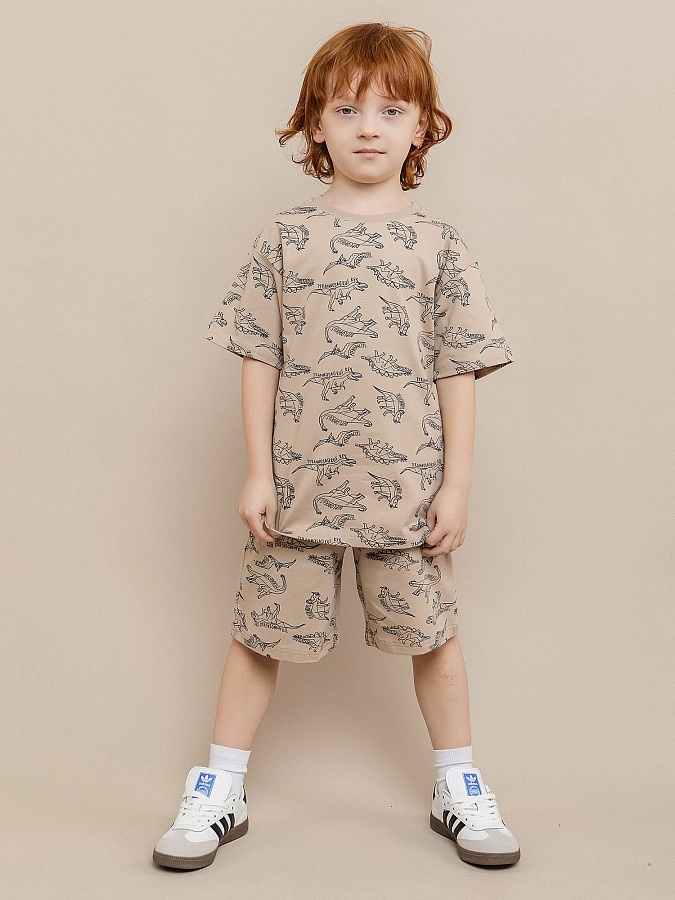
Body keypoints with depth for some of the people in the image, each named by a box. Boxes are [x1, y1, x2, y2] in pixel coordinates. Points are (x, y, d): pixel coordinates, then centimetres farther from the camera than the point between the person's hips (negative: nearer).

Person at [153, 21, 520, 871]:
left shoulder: (437, 244, 1)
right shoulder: (284, 237, 1)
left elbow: (458, 372, 1)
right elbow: (259, 361, 1)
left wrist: (456, 484, -2)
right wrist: (258, 474, -3)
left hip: (407, 486, 0)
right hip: (298, 483, 0)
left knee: (432, 633, 11)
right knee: (260, 630, 9)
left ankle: (459, 791, 31)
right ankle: (218, 792, 26)